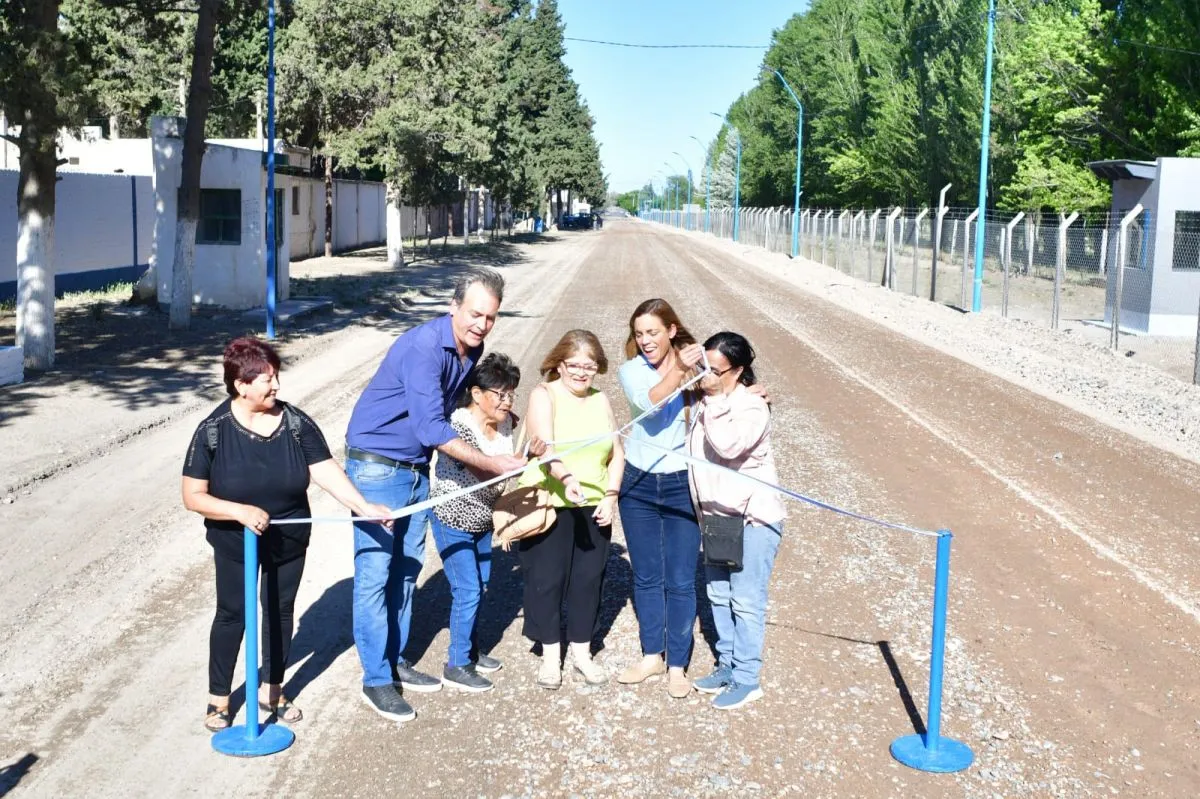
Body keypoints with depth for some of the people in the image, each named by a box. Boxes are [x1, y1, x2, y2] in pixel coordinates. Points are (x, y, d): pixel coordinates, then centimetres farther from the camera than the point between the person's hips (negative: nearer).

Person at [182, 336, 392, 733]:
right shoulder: (213, 430, -18)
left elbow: (326, 470, -16)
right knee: (232, 615, 9)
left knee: (281, 611, 14)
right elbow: (193, 496, -16)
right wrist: (241, 511, -29)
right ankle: (218, 697, 27)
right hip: (235, 543, -2)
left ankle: (271, 689, 34)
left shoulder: (295, 422, -12)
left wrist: (364, 506, -28)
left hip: (289, 540, 3)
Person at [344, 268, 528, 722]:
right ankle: (376, 680, 5)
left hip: (417, 469, 8)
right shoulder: (423, 347, -25)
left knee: (407, 568, 15)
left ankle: (395, 662, 28)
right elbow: (431, 429, -28)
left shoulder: (472, 349, 1)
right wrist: (489, 463, -23)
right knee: (375, 573, -4)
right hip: (376, 465, -8)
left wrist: (478, 461, 6)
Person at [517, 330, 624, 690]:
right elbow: (544, 446, -24)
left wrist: (611, 495, -4)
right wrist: (566, 477, -42)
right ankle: (550, 656, 19)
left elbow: (617, 453, 10)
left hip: (593, 508, 4)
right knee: (546, 580, 3)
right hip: (547, 506, -4)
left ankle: (582, 652, 26)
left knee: (588, 579, 10)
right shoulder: (544, 396, -7)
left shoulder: (600, 400, 9)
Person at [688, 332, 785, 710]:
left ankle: (746, 679, 9)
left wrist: (712, 406, -28)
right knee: (718, 594, 16)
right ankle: (727, 664, 31)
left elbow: (730, 445, -34)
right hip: (715, 515, 8)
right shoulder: (705, 402, 4)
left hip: (752, 518, -8)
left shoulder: (752, 407, -17)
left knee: (745, 600, -2)